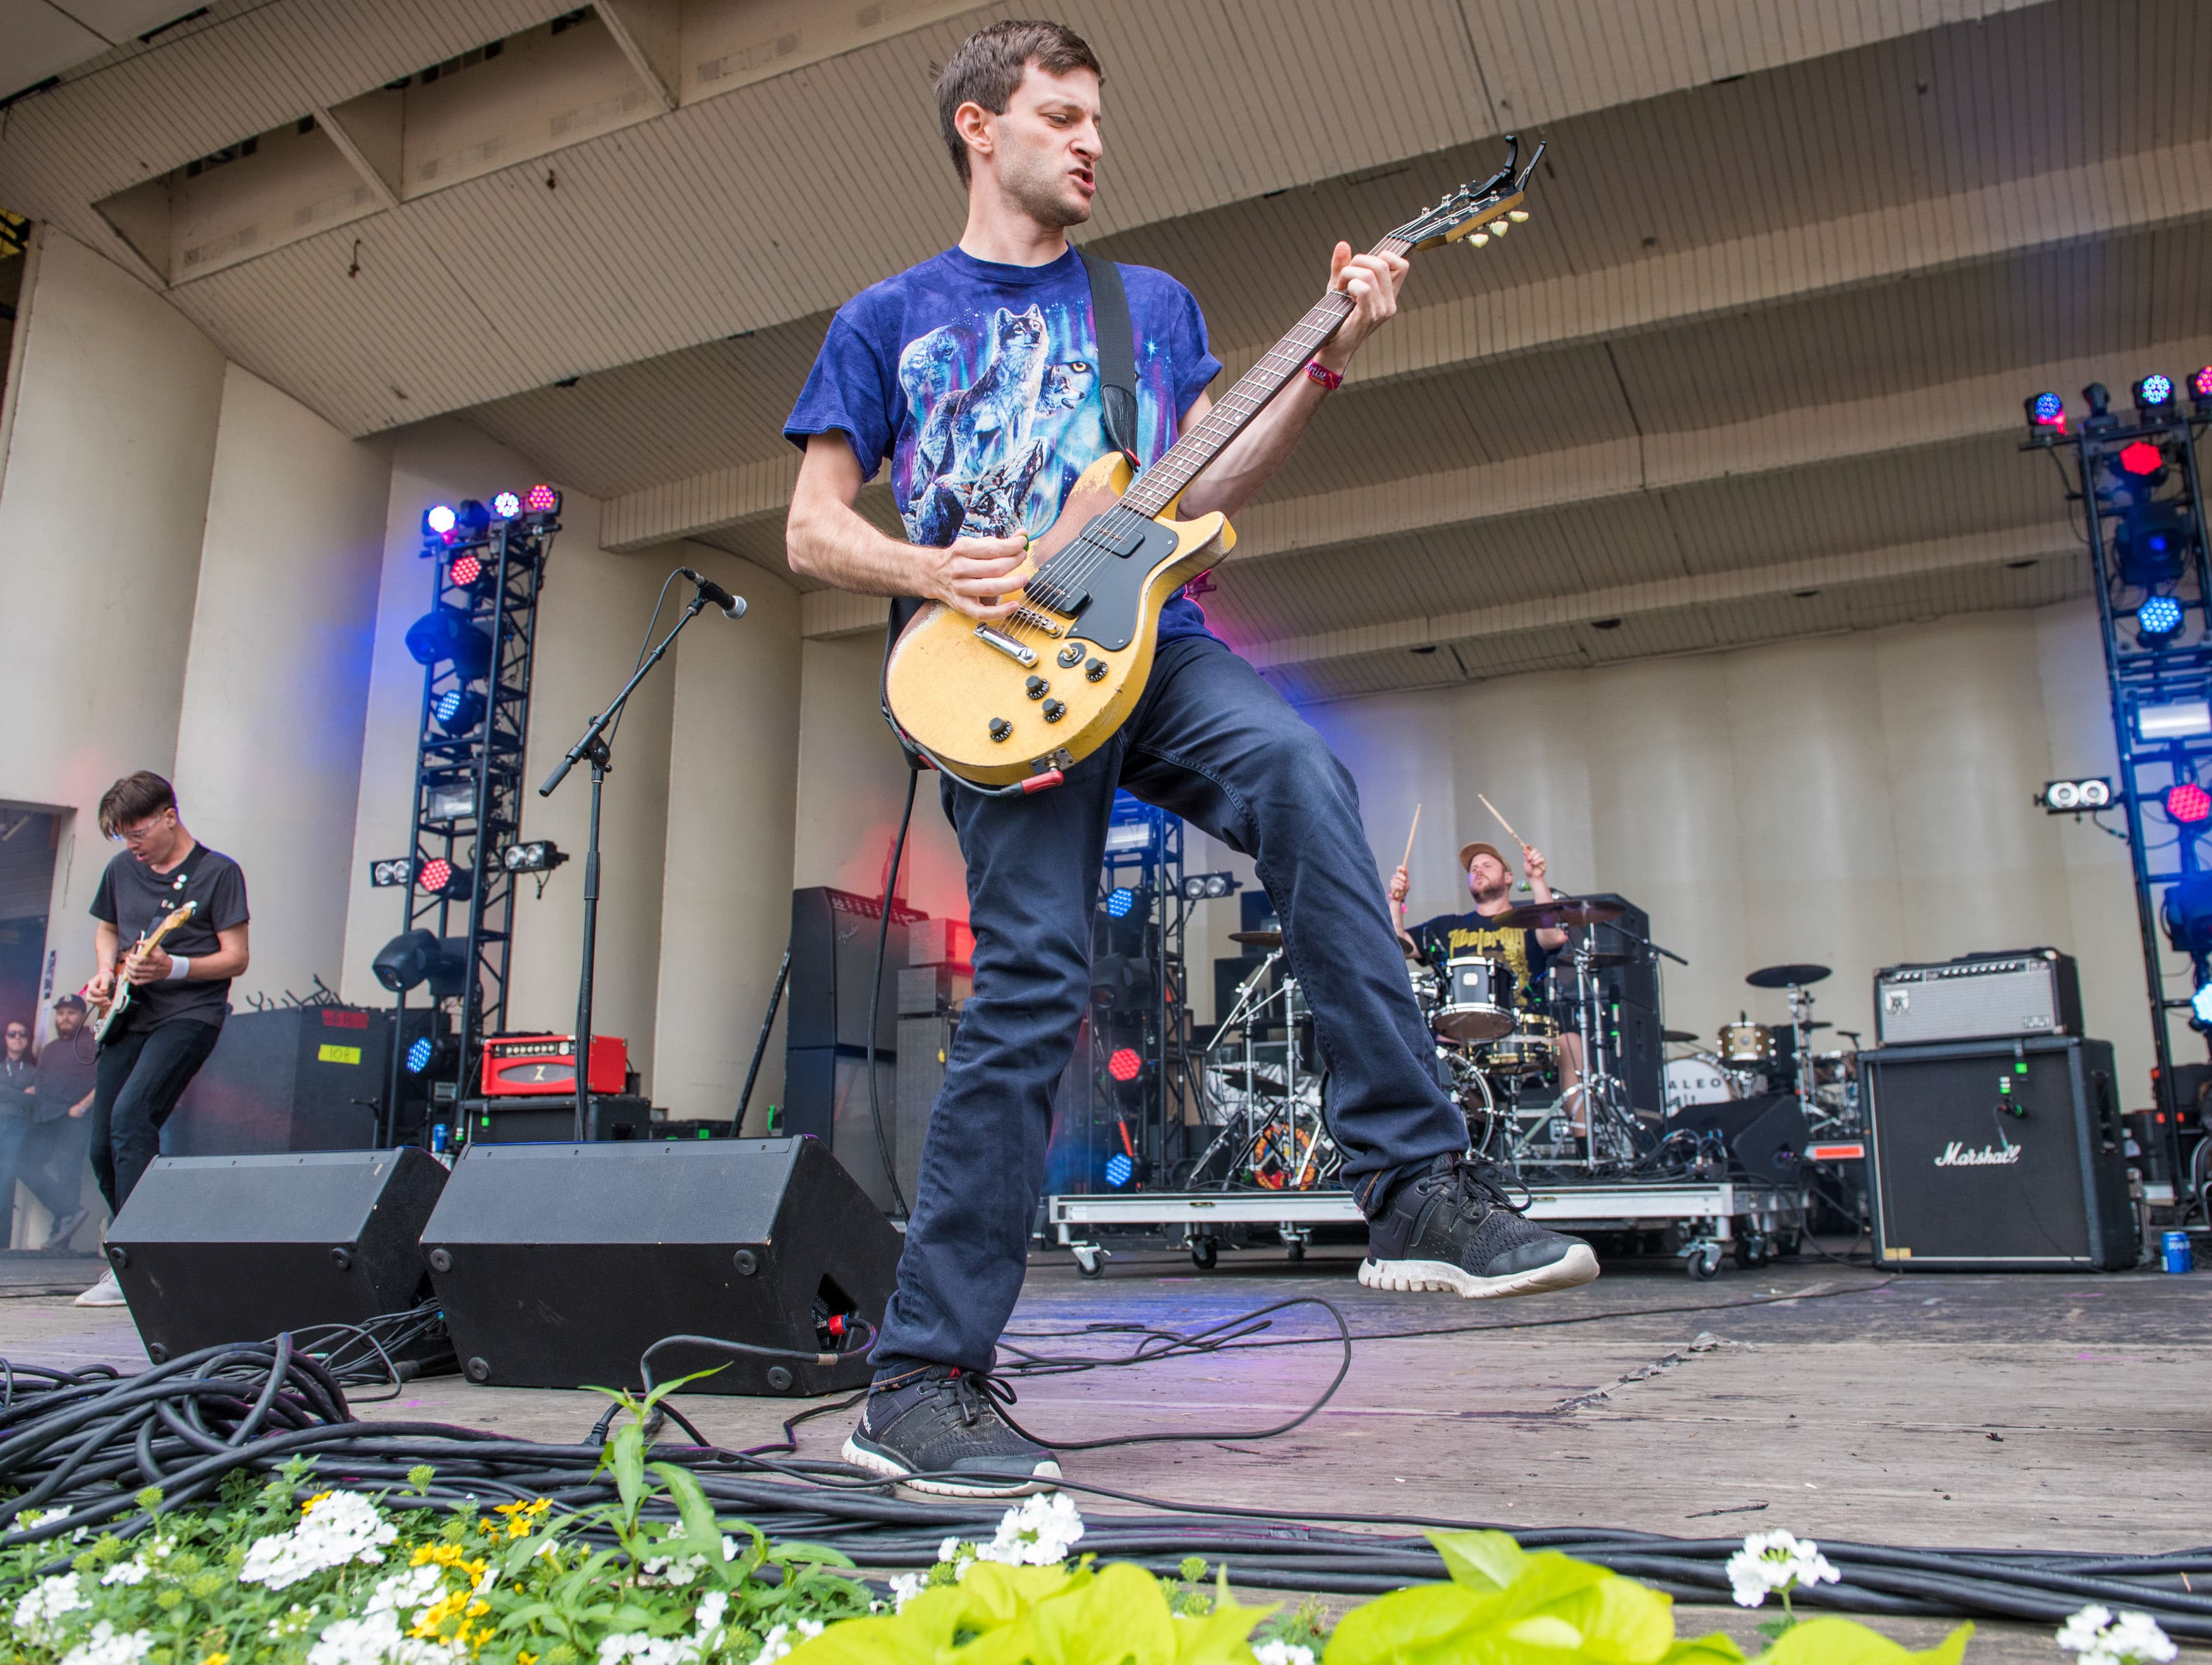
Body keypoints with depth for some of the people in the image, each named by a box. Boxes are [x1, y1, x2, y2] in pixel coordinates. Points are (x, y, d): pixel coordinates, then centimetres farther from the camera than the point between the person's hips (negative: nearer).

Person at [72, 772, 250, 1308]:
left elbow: (236, 958, -9)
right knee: (103, 1147, 4)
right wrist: (106, 970, 7)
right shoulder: (122, 870, 11)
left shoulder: (218, 872, -7)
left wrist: (172, 968, -24)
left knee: (131, 1115, -25)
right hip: (128, 1018, 7)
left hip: (188, 1015, -7)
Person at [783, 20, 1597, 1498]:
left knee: (1301, 769, -30)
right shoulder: (890, 321, 16)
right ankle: (927, 1380, -2)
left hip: (1150, 647, 3)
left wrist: (1325, 369, 1)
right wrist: (931, 572, -8)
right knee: (1031, 990, -13)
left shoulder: (1153, 302, 23)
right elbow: (814, 529, 11)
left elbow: (1205, 494, 13)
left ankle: (1416, 1183, -27)